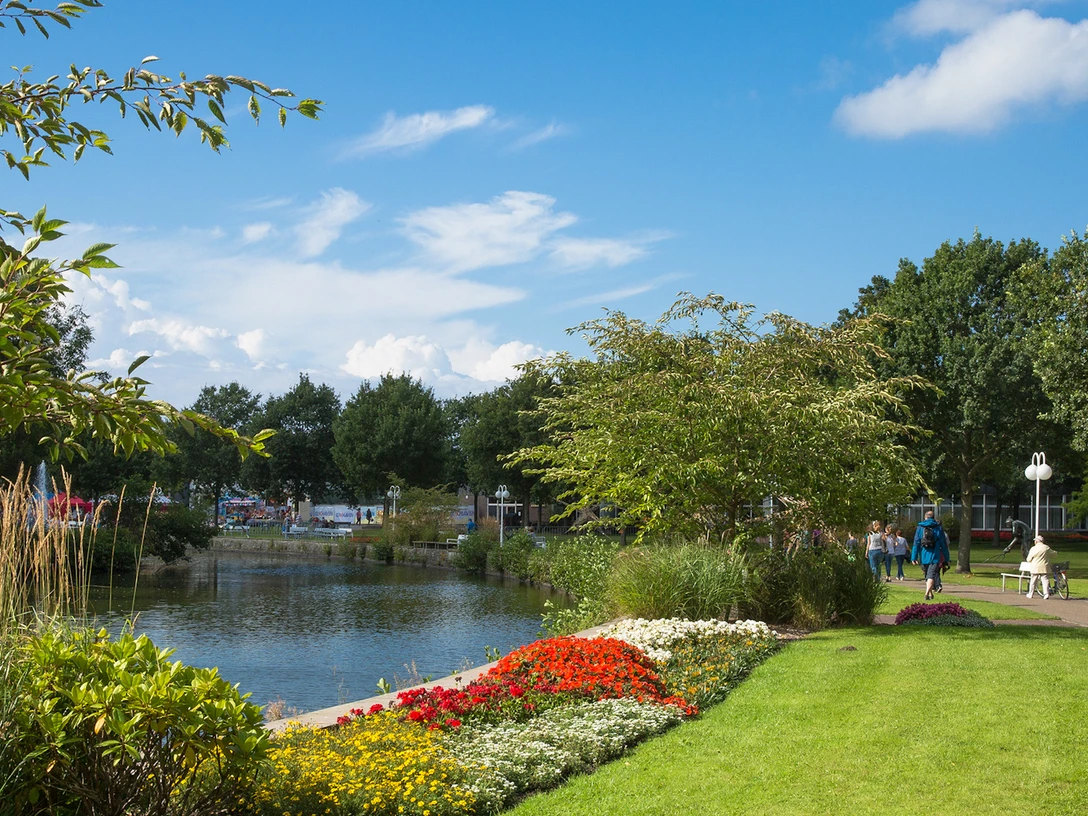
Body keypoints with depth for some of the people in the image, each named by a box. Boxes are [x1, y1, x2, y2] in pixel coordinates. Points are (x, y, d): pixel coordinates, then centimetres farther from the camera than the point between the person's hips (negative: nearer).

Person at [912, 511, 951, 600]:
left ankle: (930, 593, 27)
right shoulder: (938, 528, 1)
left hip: (924, 556, 2)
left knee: (927, 575, 18)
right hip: (934, 556, -2)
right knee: (931, 575, -8)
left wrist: (914, 557, -1)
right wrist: (947, 558, 9)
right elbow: (944, 545, 3)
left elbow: (916, 543, -1)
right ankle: (927, 593, -26)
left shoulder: (920, 528, 4)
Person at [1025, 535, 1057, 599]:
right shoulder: (1047, 548, 0)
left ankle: (1030, 594, 19)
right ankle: (1046, 594, -13)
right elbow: (1054, 554, 13)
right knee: (1045, 581, 0)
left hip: (1035, 568, -1)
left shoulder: (1033, 549, -5)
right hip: (1045, 568, 1)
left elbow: (1029, 559, 0)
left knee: (1033, 581, 11)